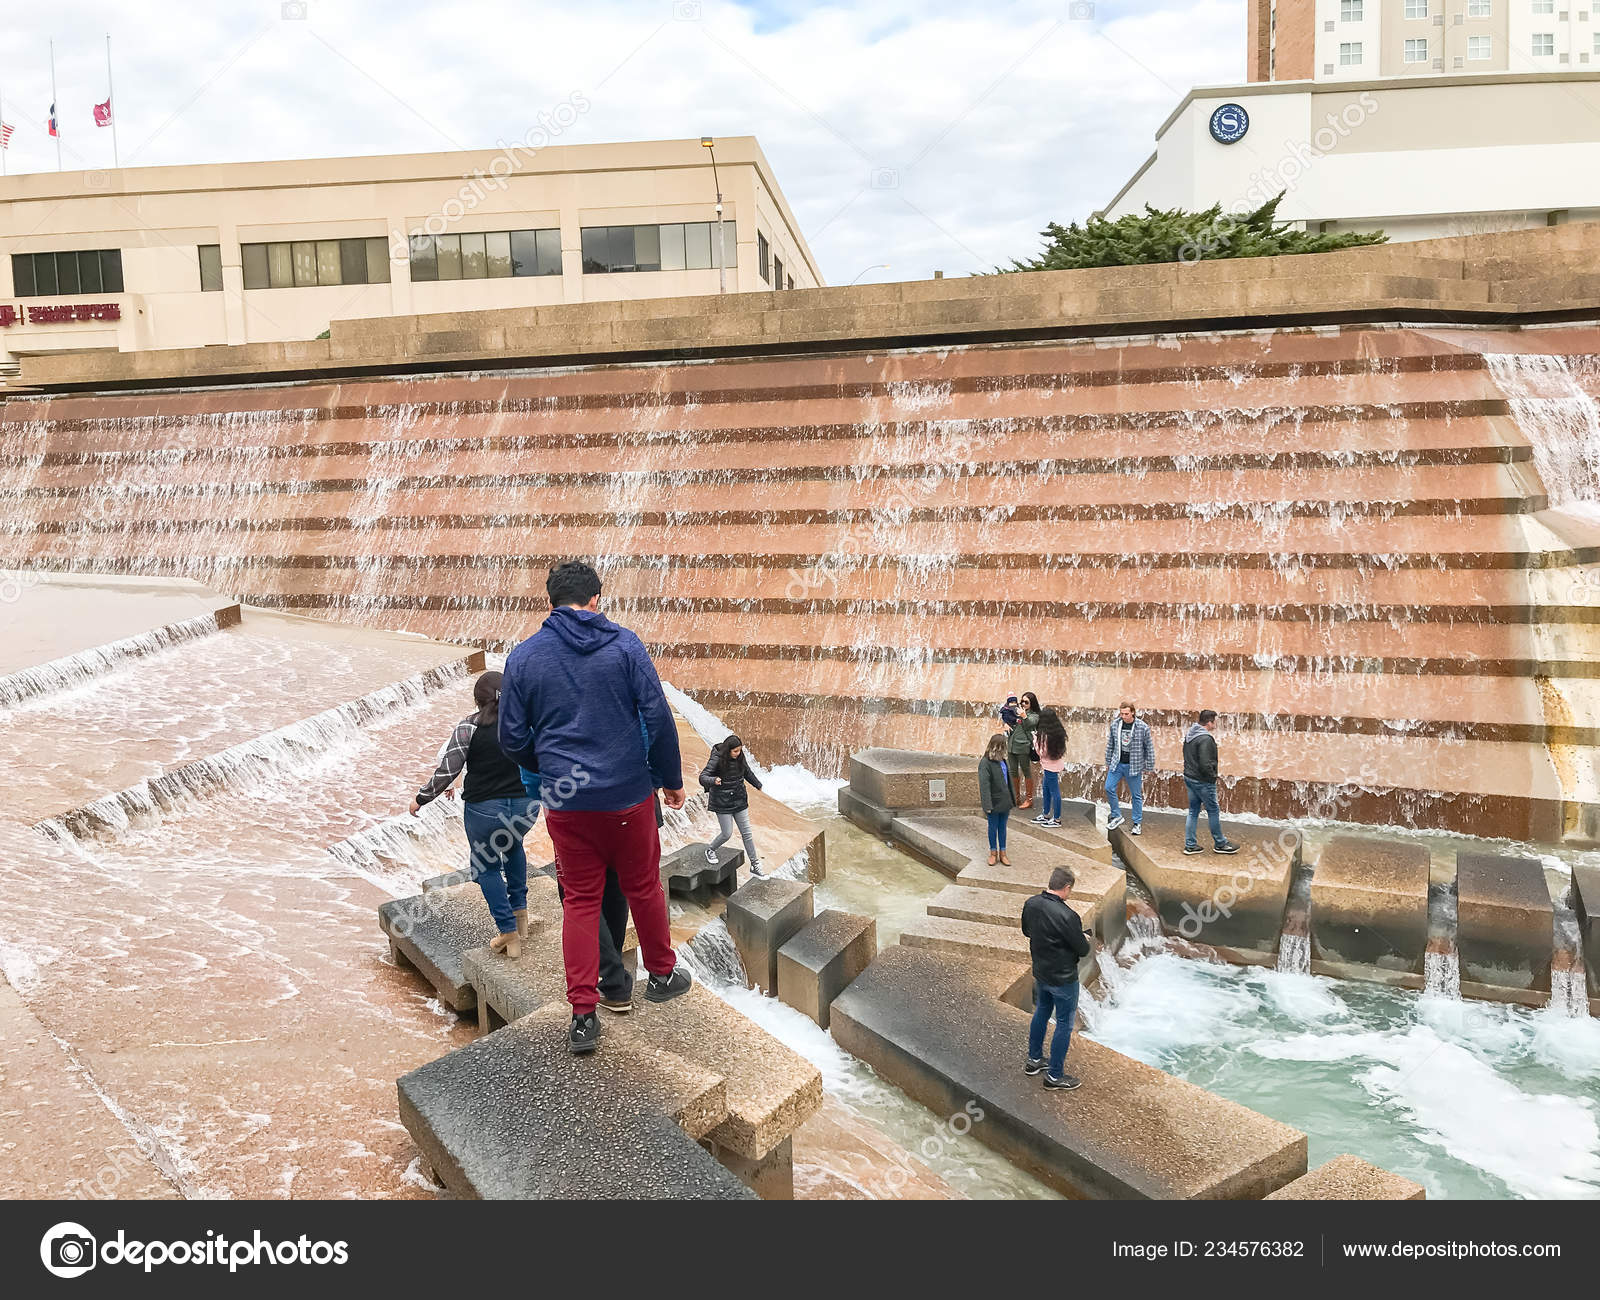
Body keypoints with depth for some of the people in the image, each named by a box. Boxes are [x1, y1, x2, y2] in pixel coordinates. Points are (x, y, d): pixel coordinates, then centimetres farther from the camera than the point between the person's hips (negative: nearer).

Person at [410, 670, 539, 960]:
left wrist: (421, 799, 5)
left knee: (487, 867, 18)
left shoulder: (470, 726, -7)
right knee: (512, 845, 35)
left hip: (484, 808, -4)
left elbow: (447, 770, -8)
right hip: (526, 805, 4)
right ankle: (520, 911, 31)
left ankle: (509, 932, 12)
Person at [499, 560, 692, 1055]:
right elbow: (658, 718, -8)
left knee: (580, 901, 11)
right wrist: (671, 780, 4)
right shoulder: (624, 644, -6)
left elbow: (513, 737, 3)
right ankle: (661, 973, 36)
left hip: (566, 804, 1)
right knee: (643, 887, 18)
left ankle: (583, 1015, 12)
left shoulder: (523, 657, -1)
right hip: (629, 795, -1)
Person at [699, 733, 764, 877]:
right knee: (727, 834, -1)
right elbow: (703, 777, -25)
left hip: (739, 800, 5)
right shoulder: (717, 759, -18)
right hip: (722, 803, -5)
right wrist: (713, 781, -47)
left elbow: (747, 773, 17)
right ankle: (710, 850, 30)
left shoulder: (740, 757, -2)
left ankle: (754, 865, 15)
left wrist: (759, 785, 31)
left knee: (747, 833, 6)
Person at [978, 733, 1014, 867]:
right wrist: (987, 806, -23)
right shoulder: (985, 763, -19)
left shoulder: (1002, 760, 3)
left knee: (1002, 827, 15)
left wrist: (1010, 801, 16)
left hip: (1004, 801, 6)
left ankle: (1002, 852, 26)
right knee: (993, 827, 10)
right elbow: (984, 785, -20)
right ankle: (993, 852, 26)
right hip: (994, 802, -6)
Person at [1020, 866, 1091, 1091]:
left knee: (1041, 1013, 26)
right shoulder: (1067, 916, -32)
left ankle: (1034, 1060, 41)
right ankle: (1055, 1076, 20)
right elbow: (1083, 950, -19)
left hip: (1040, 973, 7)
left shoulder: (1031, 904, -9)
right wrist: (1084, 939, 2)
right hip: (1063, 978, -7)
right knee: (1064, 1024, 9)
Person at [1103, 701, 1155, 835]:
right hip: (1117, 763, 3)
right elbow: (1110, 745, 11)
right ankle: (1117, 816, 13)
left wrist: (1149, 767, -2)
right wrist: (1108, 763, 13)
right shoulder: (1115, 724, 0)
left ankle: (1137, 823, 18)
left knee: (1136, 795, 6)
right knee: (1109, 788, -4)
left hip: (1134, 766, -3)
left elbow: (1149, 748, -3)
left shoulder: (1143, 727, -11)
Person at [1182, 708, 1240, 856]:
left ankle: (1190, 845, 16)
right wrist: (1212, 776, -11)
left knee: (1193, 811, 13)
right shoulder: (1206, 739, -22)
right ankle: (1220, 844, 18)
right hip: (1202, 781, -9)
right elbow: (1205, 764, -26)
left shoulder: (1189, 735, 8)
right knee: (1213, 812, 6)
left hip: (1189, 777, 9)